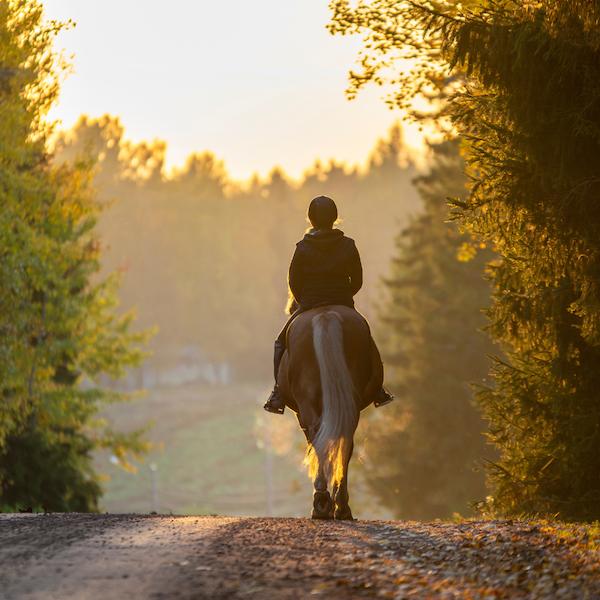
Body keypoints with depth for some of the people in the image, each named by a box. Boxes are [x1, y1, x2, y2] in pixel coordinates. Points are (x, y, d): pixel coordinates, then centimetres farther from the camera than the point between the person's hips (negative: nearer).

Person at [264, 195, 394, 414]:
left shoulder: (303, 248, -9)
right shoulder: (348, 246, -4)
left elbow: (294, 283, -5)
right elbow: (357, 281, 2)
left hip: (309, 305, -2)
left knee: (282, 343, 17)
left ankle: (278, 396, 4)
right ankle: (377, 390, 23)